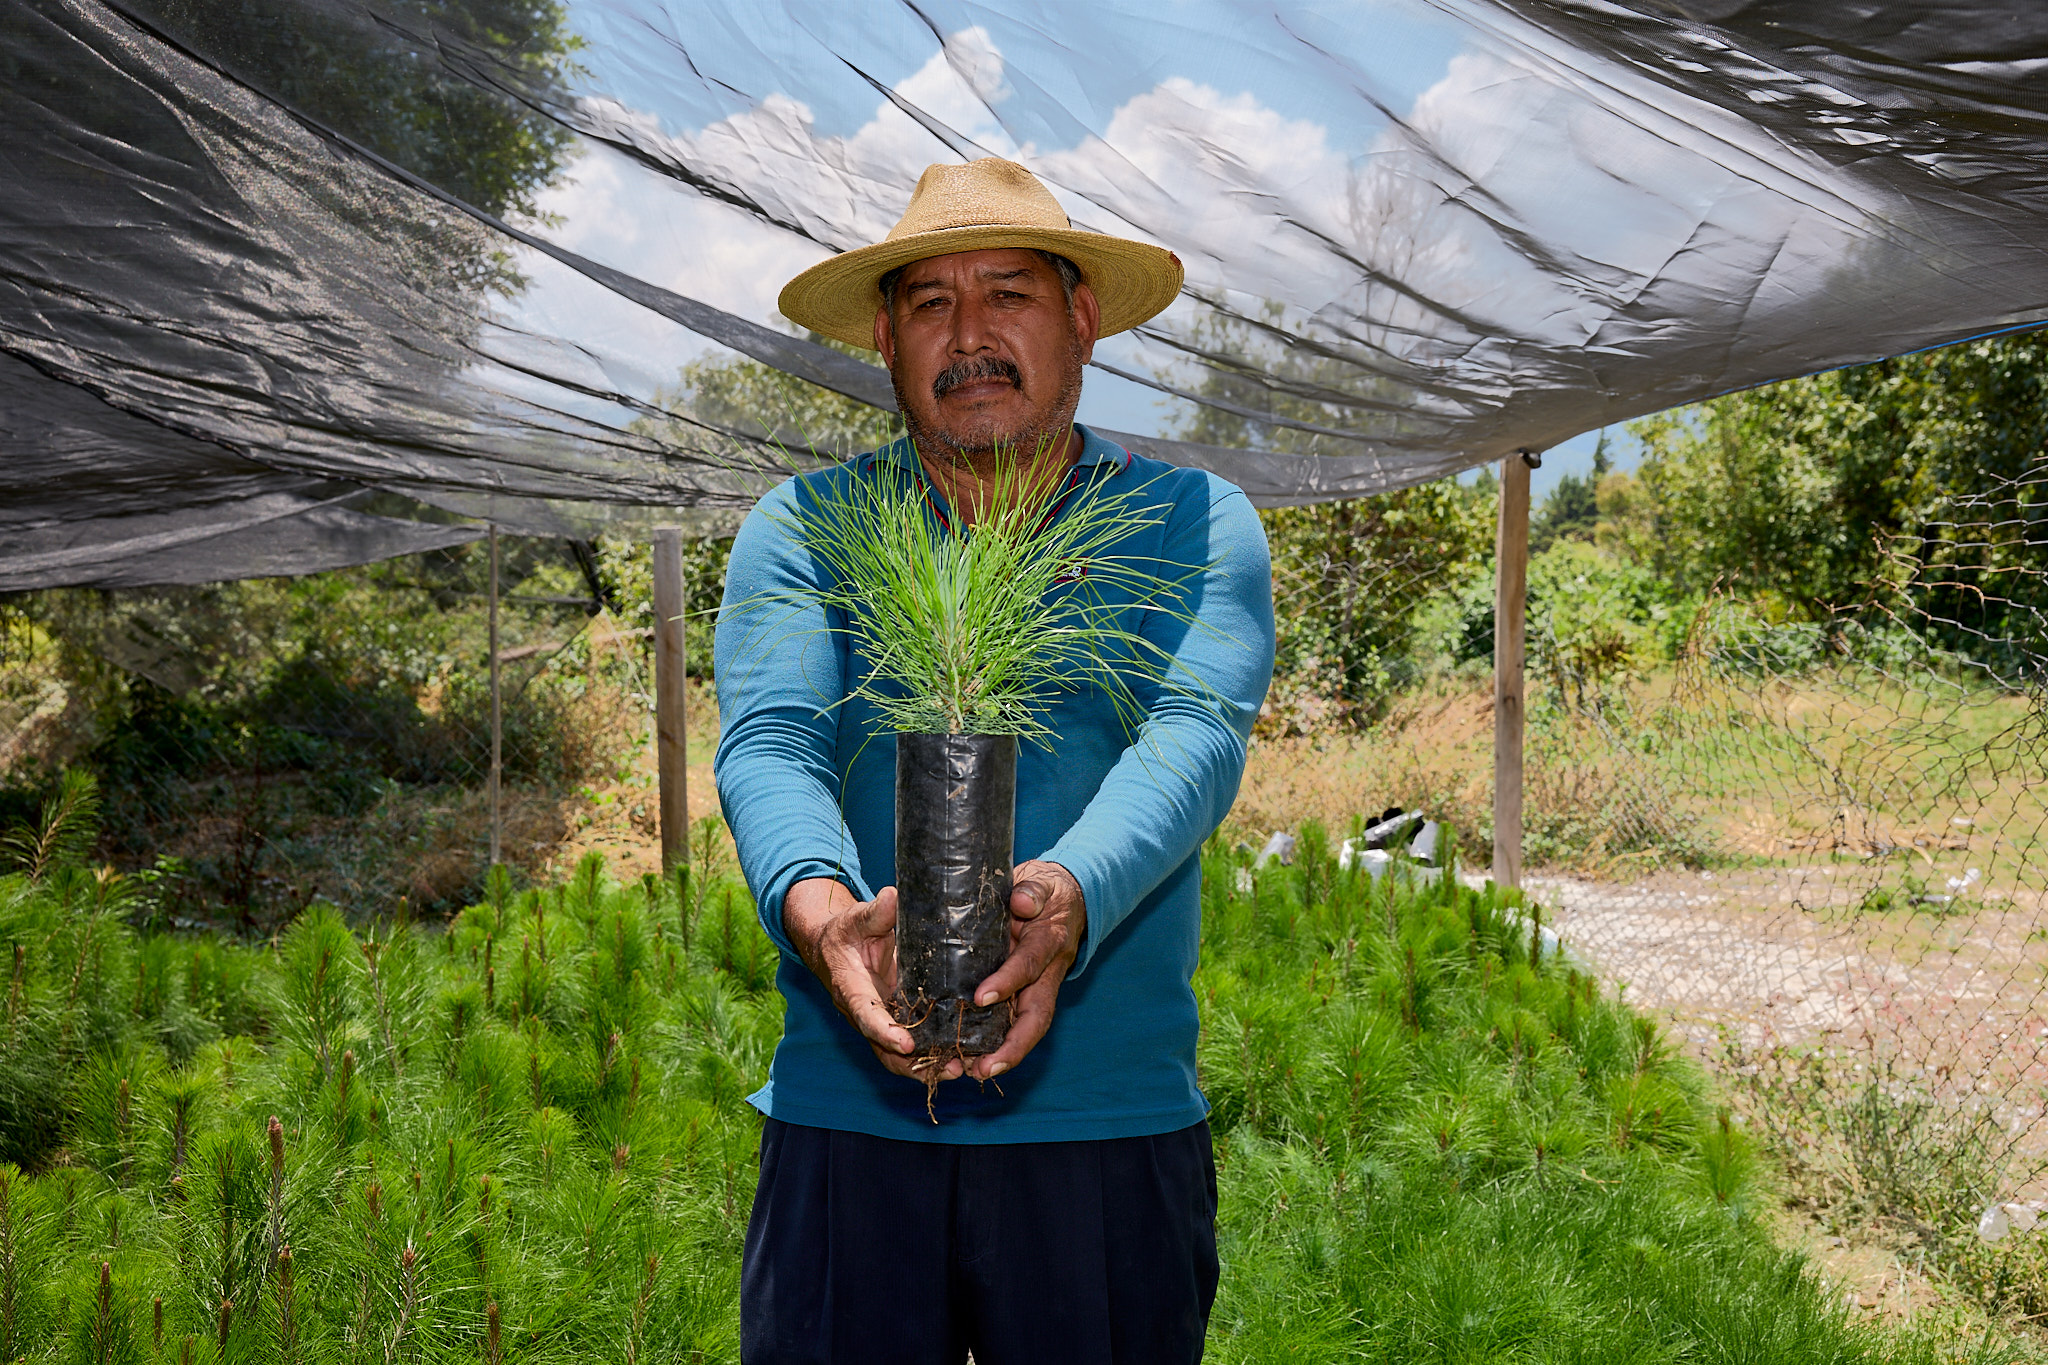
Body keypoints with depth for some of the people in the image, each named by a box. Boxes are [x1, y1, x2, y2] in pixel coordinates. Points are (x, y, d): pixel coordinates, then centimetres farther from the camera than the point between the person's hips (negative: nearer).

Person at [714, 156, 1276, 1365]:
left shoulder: (1196, 526, 5)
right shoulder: (802, 531, 8)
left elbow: (1192, 740, -12)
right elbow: (768, 745, -9)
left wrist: (1066, 899, -33)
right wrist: (816, 905, -31)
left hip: (1113, 1120, 0)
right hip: (844, 1114, 1)